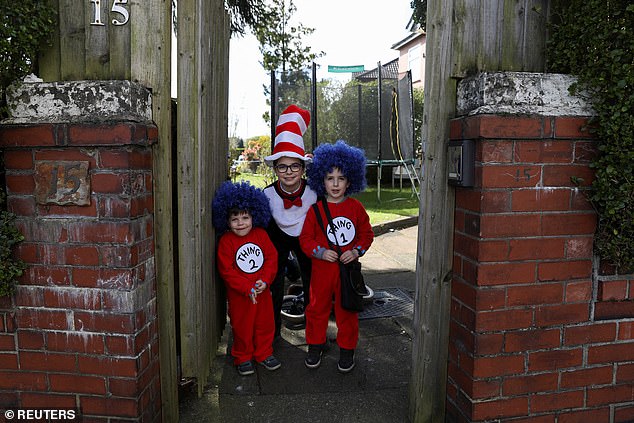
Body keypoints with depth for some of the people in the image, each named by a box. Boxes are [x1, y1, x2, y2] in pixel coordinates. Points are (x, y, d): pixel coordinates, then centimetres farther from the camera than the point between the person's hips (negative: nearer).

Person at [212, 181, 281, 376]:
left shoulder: (261, 235, -2)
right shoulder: (226, 241, -12)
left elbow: (272, 258, -2)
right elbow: (227, 271, -14)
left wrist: (264, 281, -16)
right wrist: (247, 288, -19)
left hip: (262, 291, 3)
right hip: (239, 294, -3)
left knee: (265, 323, 14)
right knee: (242, 327, 9)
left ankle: (264, 353, 34)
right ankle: (242, 358, 29)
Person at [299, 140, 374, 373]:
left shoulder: (356, 207, 1)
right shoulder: (315, 209, -3)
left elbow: (367, 234, 5)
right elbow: (305, 238, -1)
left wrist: (356, 251, -11)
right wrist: (320, 252, -17)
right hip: (322, 268, 0)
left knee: (347, 310, 11)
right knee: (317, 308, 10)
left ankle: (347, 349, 28)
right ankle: (315, 345, 30)